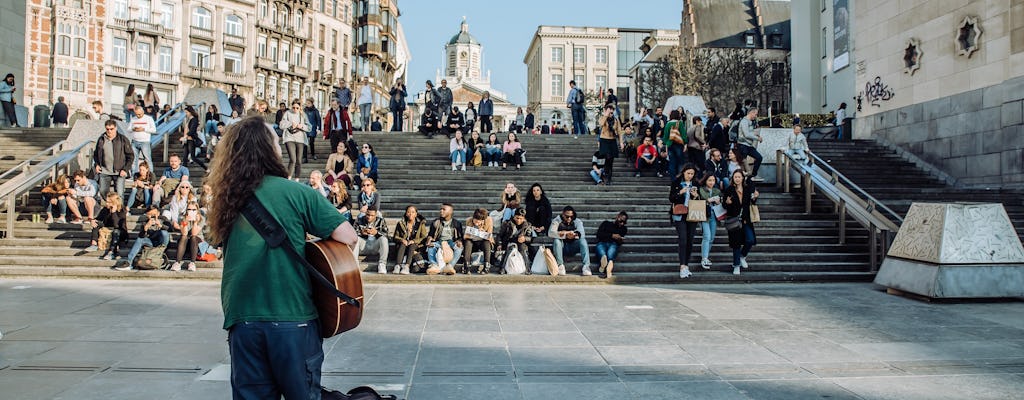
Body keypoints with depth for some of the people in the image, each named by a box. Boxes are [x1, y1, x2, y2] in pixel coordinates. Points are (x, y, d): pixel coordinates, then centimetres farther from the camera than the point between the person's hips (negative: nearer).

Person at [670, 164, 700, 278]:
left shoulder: (695, 184, 10)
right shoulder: (676, 182, 1)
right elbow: (671, 198, -3)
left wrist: (695, 196, -7)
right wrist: (680, 192, -17)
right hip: (680, 216, -4)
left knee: (690, 241, 5)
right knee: (683, 240, -13)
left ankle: (686, 266, 13)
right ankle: (682, 267, -16)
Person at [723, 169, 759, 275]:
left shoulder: (748, 189, 1)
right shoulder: (729, 190, -6)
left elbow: (751, 203, 13)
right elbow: (725, 206, 0)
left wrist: (754, 198, -6)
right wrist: (727, 203, -21)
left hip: (746, 220, 2)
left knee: (750, 240, -9)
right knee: (736, 243, 2)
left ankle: (742, 256, 21)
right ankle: (736, 265, 17)